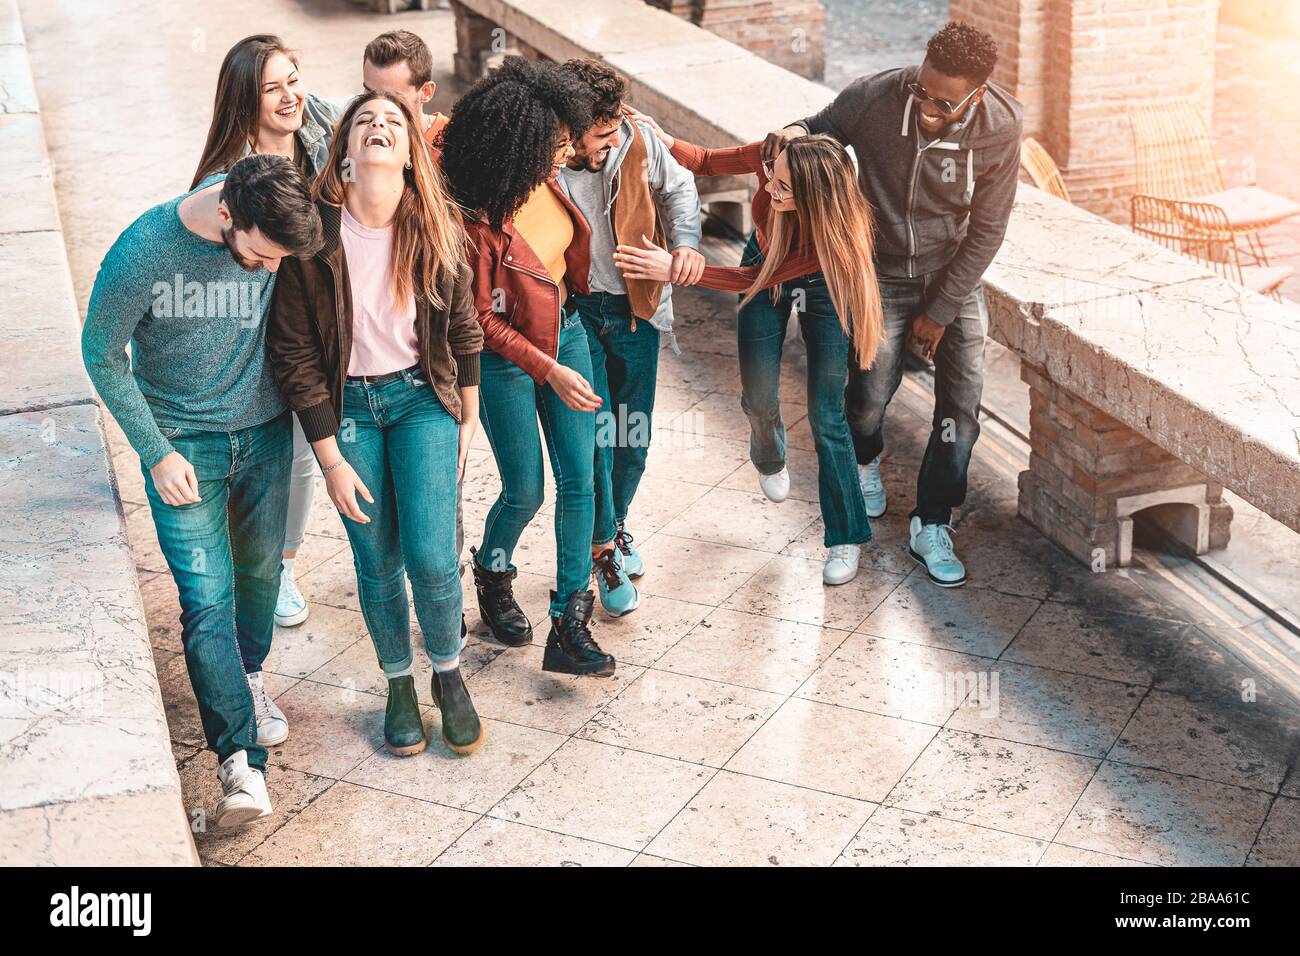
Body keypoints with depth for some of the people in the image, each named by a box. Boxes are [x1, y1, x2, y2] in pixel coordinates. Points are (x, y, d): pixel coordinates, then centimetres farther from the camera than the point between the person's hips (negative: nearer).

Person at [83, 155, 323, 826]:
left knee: (259, 570, 18)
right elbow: (103, 355, -10)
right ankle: (242, 762, -10)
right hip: (181, 441, -3)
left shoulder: (279, 230, -15)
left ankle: (249, 675, 46)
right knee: (206, 599, -10)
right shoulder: (142, 252, -23)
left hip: (265, 431, 3)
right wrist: (156, 453, -10)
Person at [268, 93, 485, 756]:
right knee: (377, 564, 7)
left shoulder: (435, 230, -8)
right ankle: (399, 684, 33)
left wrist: (467, 420, 10)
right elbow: (294, 353, -9)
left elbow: (462, 327, 6)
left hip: (423, 399, 1)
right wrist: (330, 458, -9)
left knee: (431, 558, -8)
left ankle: (449, 676, 21)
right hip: (347, 406, 0)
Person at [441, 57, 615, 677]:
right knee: (526, 492, 4)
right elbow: (481, 319, -19)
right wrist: (549, 371, -22)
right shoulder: (477, 218, -26)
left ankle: (569, 626, 10)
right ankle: (492, 573, 39)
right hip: (507, 356, -6)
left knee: (579, 480, 3)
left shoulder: (546, 179, -8)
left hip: (566, 332, 6)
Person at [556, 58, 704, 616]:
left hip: (634, 307, 3)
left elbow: (677, 187, 7)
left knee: (633, 435, 13)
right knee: (593, 431, -7)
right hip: (574, 312, -3)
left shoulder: (637, 140, -9)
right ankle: (604, 548, 14)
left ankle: (615, 524, 39)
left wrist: (686, 241, -8)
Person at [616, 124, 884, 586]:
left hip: (820, 285, -3)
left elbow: (755, 279, -36)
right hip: (764, 258, 3)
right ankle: (769, 458, 47)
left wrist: (676, 270, -42)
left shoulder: (837, 234, -42)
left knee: (826, 415, -5)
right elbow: (707, 161, -15)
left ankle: (847, 538, 11)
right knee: (760, 397, 8)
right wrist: (664, 139, -35)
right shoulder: (773, 157, -35)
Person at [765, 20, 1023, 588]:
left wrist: (940, 311, -10)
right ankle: (864, 460, 44)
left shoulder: (999, 127, -23)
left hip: (955, 275, 0)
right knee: (870, 396, 6)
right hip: (883, 273, 0)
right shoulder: (873, 98, -25)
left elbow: (986, 231, -13)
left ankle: (930, 526, 14)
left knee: (961, 405, -5)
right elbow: (826, 127, -1)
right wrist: (796, 133, -27)